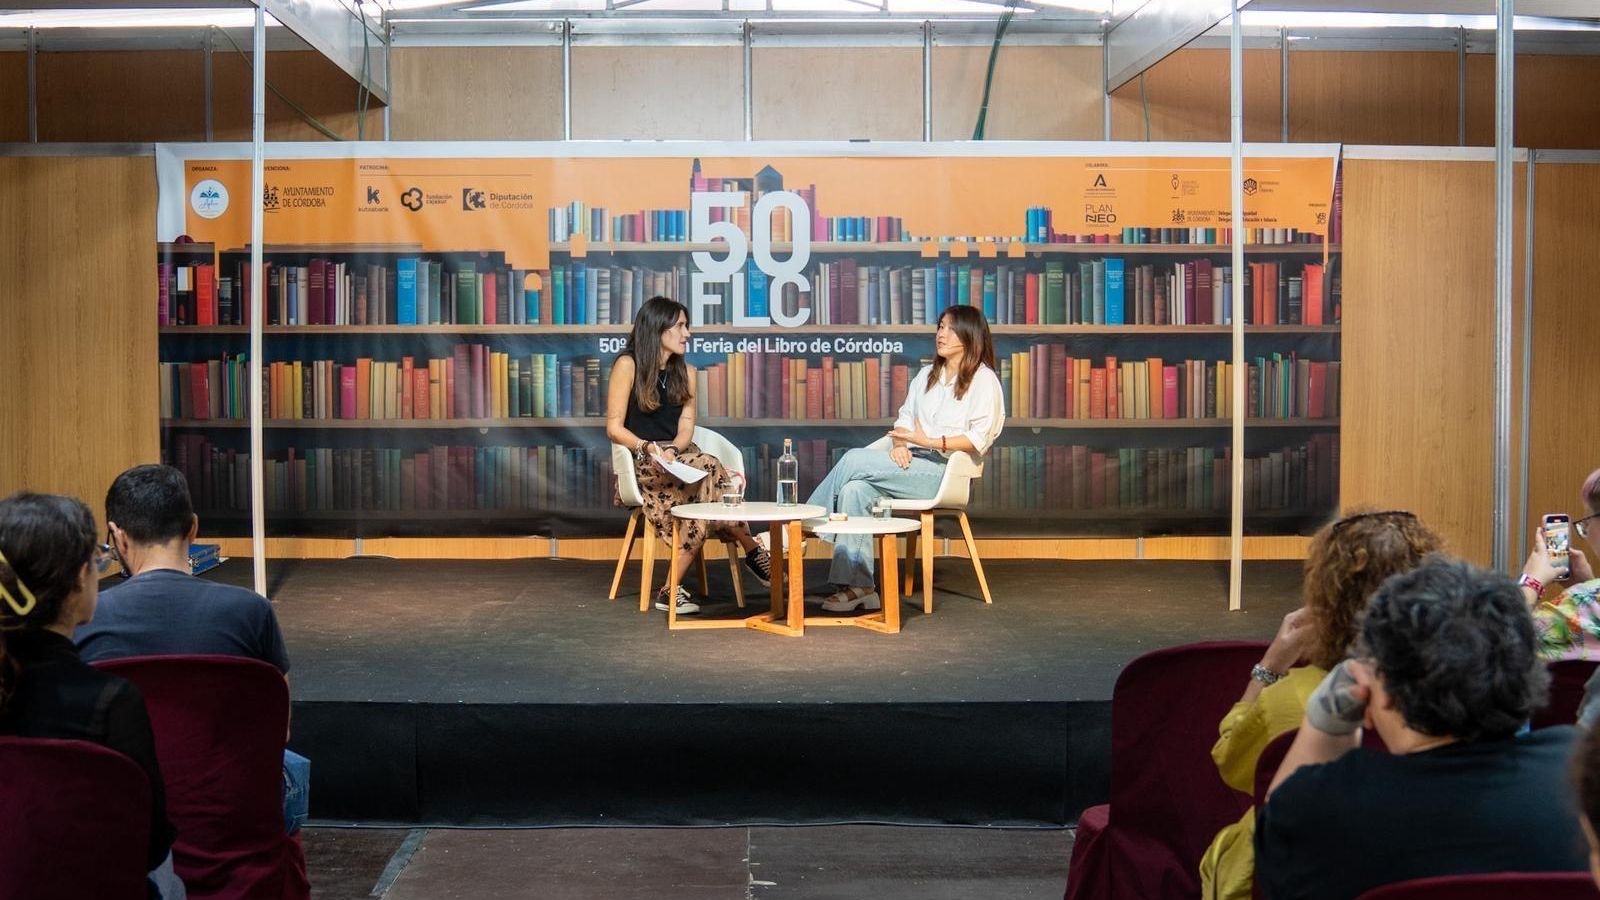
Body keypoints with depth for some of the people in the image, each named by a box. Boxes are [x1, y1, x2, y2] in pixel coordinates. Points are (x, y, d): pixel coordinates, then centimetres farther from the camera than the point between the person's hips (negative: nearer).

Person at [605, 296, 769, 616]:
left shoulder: (686, 372, 15)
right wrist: (649, 448, -22)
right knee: (709, 470, -33)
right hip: (642, 463, -5)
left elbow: (686, 427, 7)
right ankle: (752, 552, -20)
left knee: (706, 478, -32)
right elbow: (614, 428, -5)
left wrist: (673, 450, -16)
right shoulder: (628, 365, -1)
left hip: (679, 456, 5)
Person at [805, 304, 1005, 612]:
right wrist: (900, 444, -6)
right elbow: (905, 418, 17)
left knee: (855, 459, -22)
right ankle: (857, 585, -28)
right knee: (854, 489, -25)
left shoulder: (984, 380, 1)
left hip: (945, 473, -6)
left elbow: (979, 439, -9)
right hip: (912, 465, 6)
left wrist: (929, 442, -20)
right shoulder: (927, 375, 24)